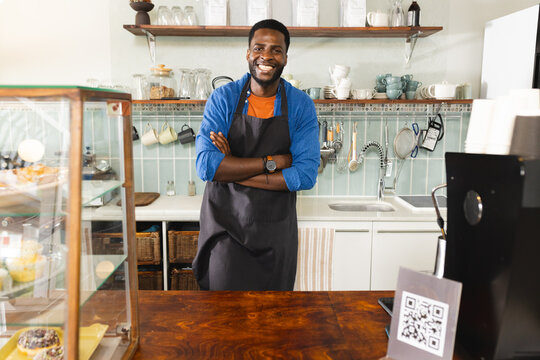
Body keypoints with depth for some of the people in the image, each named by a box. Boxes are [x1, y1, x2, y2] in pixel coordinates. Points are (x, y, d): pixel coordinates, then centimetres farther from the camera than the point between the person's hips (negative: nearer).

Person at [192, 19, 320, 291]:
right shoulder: (223, 99, -4)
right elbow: (205, 165, -15)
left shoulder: (301, 106, -3)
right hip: (225, 228, -1)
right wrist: (272, 162, -18)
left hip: (276, 234, 1)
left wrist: (233, 171, -16)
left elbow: (306, 175, -13)